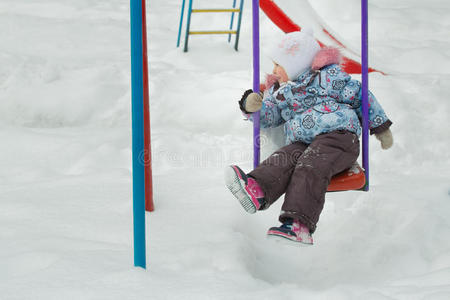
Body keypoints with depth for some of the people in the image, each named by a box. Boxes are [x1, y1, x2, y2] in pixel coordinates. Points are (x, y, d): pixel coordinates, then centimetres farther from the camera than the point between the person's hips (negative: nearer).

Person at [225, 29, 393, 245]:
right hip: (301, 143, 5)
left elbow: (359, 96, 10)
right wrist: (251, 106, -4)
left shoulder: (327, 76, 9)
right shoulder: (279, 92, 27)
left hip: (338, 134, -5)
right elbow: (267, 117, 19)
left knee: (310, 168, -33)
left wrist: (381, 126, 10)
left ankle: (299, 226, -52)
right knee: (283, 160, -28)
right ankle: (256, 191, -58)